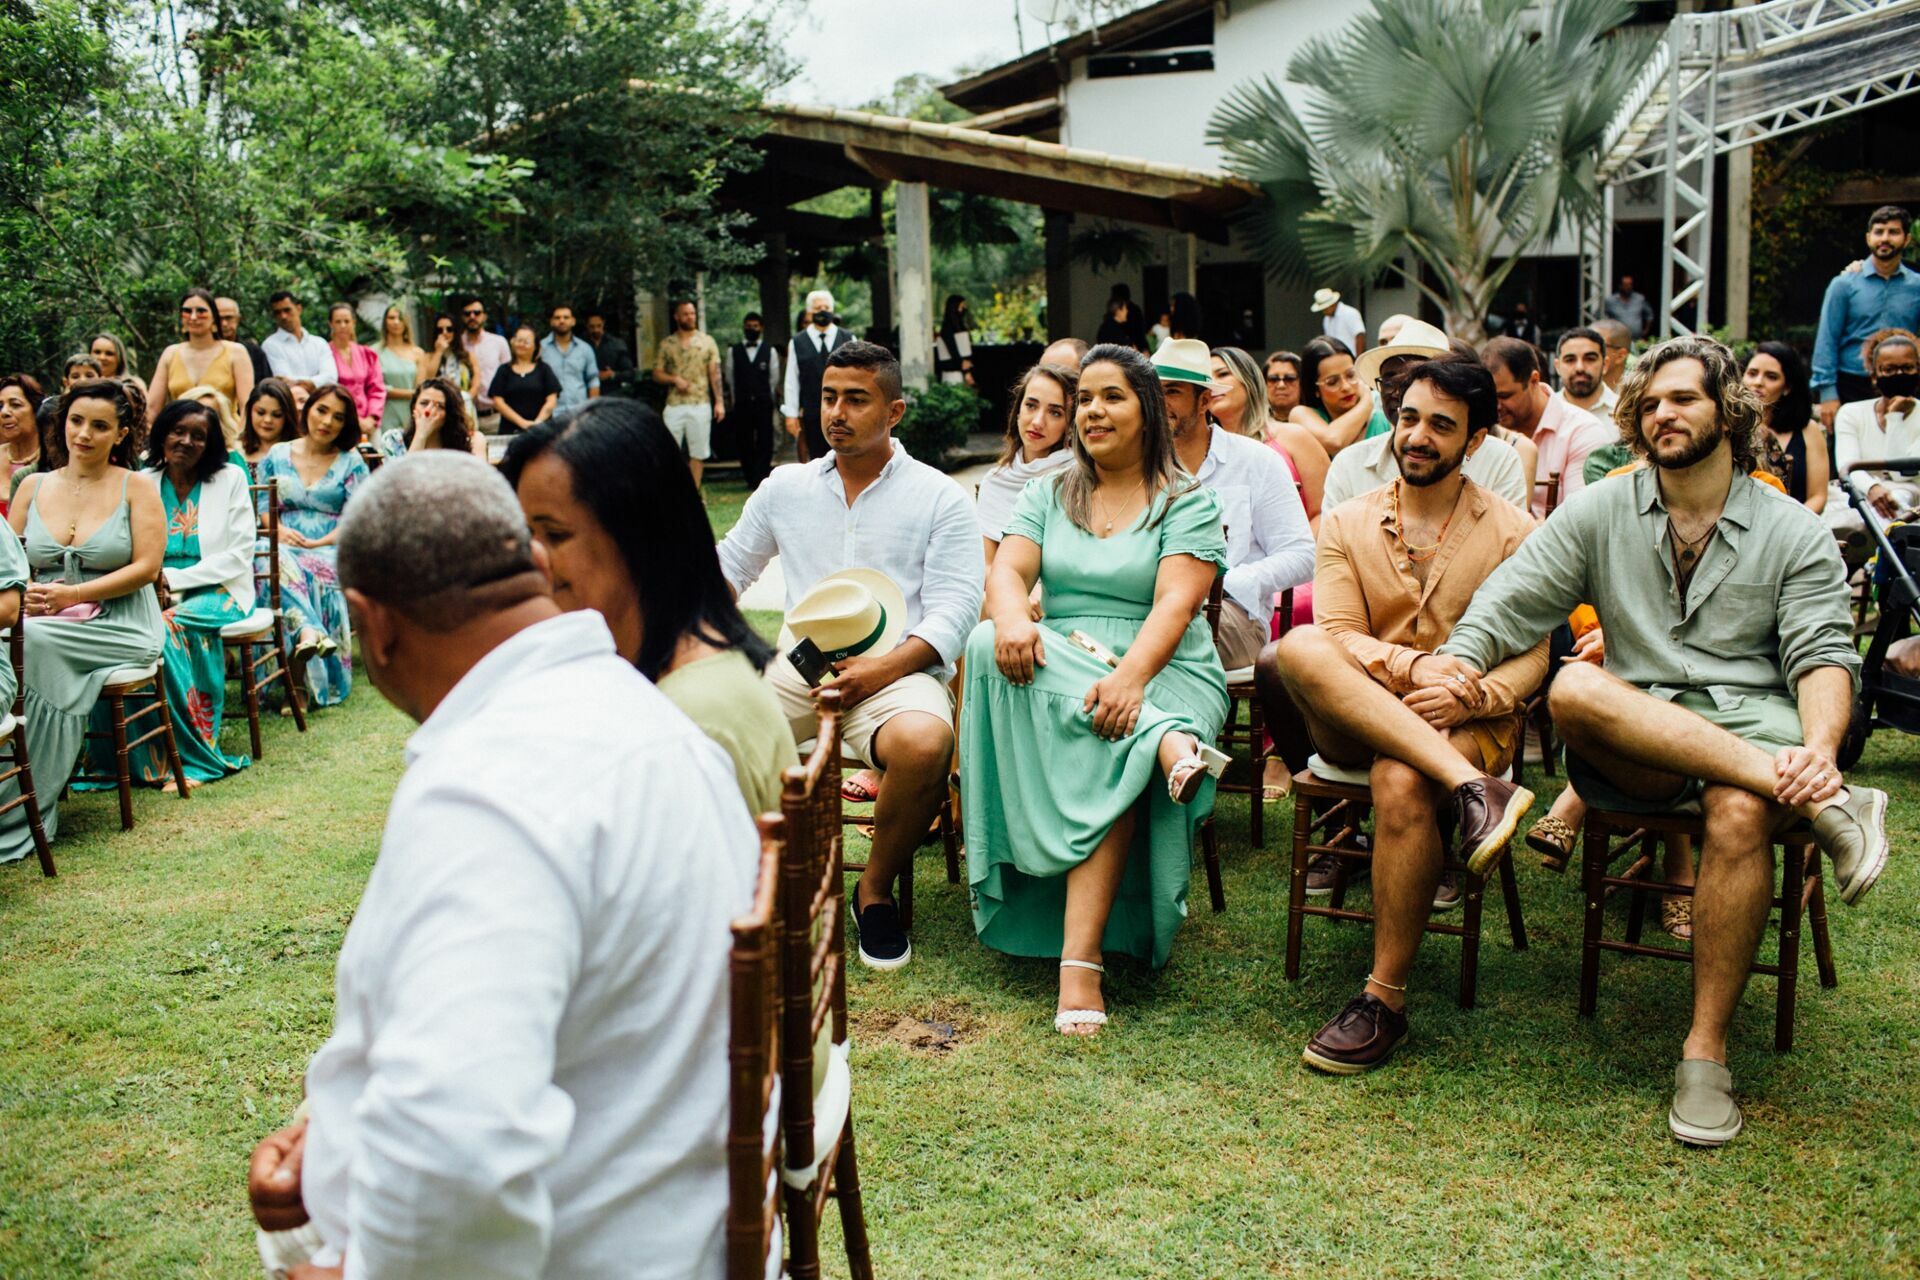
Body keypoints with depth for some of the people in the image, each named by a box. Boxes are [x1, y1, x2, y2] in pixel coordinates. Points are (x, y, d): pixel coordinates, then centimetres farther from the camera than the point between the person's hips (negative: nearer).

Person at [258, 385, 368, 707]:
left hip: (331, 549, -2)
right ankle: (311, 632, -56)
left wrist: (318, 543, -14)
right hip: (284, 545, 2)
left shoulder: (351, 462, 11)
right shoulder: (278, 455, 18)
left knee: (313, 570, -37)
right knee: (278, 562, -36)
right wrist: (278, 530, -10)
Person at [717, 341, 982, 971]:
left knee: (924, 740, -37)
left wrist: (884, 667, -19)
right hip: (799, 667, 3)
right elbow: (729, 568, 27)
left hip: (897, 670, -3)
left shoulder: (939, 498, 7)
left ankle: (876, 890, -9)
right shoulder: (785, 487, 18)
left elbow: (955, 611, -2)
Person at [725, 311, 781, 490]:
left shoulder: (770, 351, 5)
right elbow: (730, 378, 12)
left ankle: (758, 480, -5)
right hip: (741, 404, 1)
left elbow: (774, 378, 11)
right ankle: (750, 479, 11)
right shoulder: (733, 351, 6)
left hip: (764, 403, -1)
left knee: (765, 443, -6)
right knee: (745, 443, 3)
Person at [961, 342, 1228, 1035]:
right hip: (1058, 661, 3)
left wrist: (1129, 678, -31)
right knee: (991, 646, -31)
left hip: (1162, 672, -3)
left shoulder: (1188, 502, 4)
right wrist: (1012, 620, -24)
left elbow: (1175, 604, -12)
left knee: (1113, 763, -36)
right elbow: (1008, 570, 2)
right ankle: (1172, 745, -41)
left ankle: (1081, 964, -41)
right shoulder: (1048, 494, 18)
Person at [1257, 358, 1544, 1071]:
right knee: (1297, 649, -30)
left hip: (1470, 721, -2)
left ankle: (1385, 1000, -21)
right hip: (1353, 717, 2)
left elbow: (1530, 659, 1)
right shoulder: (1347, 525, 11)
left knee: (1401, 781, -37)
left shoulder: (1512, 533, 6)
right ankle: (1470, 791, -38)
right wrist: (1416, 666, -21)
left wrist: (1468, 695, -20)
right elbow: (1338, 637, -2)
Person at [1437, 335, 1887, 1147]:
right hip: (1634, 747, 1)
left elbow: (1824, 654, 2)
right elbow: (1512, 602, 6)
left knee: (1740, 812, -37)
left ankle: (1705, 1050, -23)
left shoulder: (1793, 530, 11)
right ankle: (1819, 807, -35)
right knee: (1574, 689, -34)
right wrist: (1456, 667, -15)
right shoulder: (1599, 513, 13)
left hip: (1753, 731, -1)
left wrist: (1819, 749, -20)